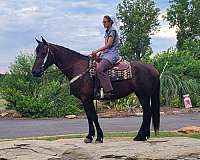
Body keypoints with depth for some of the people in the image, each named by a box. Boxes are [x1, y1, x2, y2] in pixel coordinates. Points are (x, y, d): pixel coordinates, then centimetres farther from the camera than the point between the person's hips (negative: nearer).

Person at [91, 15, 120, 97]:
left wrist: (97, 51, -16)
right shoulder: (107, 31, 20)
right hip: (106, 54, 10)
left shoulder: (112, 31, -7)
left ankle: (108, 91, -33)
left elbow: (108, 45, -15)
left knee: (99, 68, -29)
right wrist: (99, 53, 8)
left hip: (112, 54, -10)